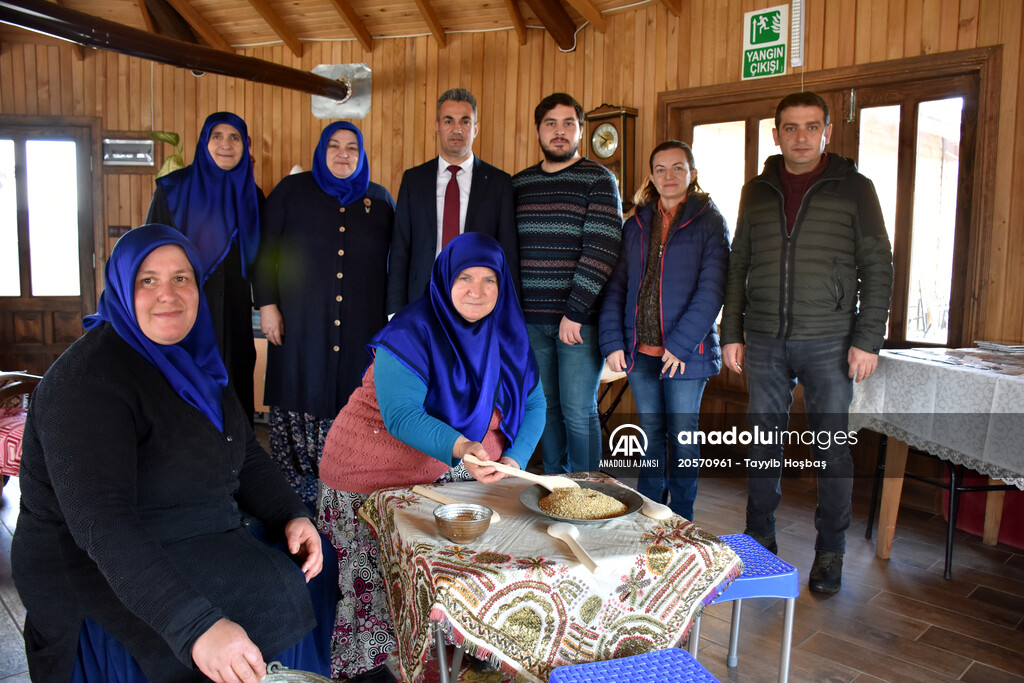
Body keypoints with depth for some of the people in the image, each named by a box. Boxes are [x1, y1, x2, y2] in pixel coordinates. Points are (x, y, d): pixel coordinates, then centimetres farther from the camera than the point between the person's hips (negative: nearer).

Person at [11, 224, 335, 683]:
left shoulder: (190, 358, 4)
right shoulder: (88, 381, -23)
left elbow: (242, 453, 10)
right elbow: (100, 523, -33)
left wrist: (291, 515, -8)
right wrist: (197, 626, -41)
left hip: (202, 534, 9)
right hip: (98, 571, -8)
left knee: (314, 564, 4)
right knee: (272, 596, -23)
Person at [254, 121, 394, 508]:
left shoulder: (380, 200, 12)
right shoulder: (292, 191, 8)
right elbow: (265, 252, 6)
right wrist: (268, 305, -2)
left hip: (361, 328, 1)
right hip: (301, 325, -1)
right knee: (301, 401, 0)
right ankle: (296, 495, 11)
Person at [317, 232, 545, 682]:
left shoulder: (507, 336, 1)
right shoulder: (410, 334, -19)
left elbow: (532, 404, 1)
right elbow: (401, 415, -27)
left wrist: (514, 459, -18)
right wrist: (461, 448, -44)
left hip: (458, 463, 6)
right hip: (379, 472, -5)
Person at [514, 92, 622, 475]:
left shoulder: (599, 180, -2)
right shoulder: (518, 183, 13)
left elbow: (602, 250, -11)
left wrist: (575, 312, -16)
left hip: (581, 320, -4)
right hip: (531, 319, 4)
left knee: (578, 411, 0)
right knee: (547, 407, 12)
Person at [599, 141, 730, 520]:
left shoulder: (709, 222, -1)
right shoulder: (636, 225, 12)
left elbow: (712, 289, -10)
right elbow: (616, 287, 8)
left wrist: (680, 343, -17)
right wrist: (613, 343, -2)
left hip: (686, 351, -4)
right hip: (639, 350, 4)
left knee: (682, 436, 5)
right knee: (650, 434, 13)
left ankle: (680, 522, 19)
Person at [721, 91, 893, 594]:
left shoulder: (853, 188, 2)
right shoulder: (757, 191, 10)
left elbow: (877, 268, 0)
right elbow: (738, 266, 12)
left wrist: (868, 339, -8)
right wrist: (732, 333, 6)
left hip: (828, 342, -2)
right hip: (765, 342, 3)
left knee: (832, 448, 4)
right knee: (763, 442, 8)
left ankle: (829, 554, 19)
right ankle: (760, 542, 23)